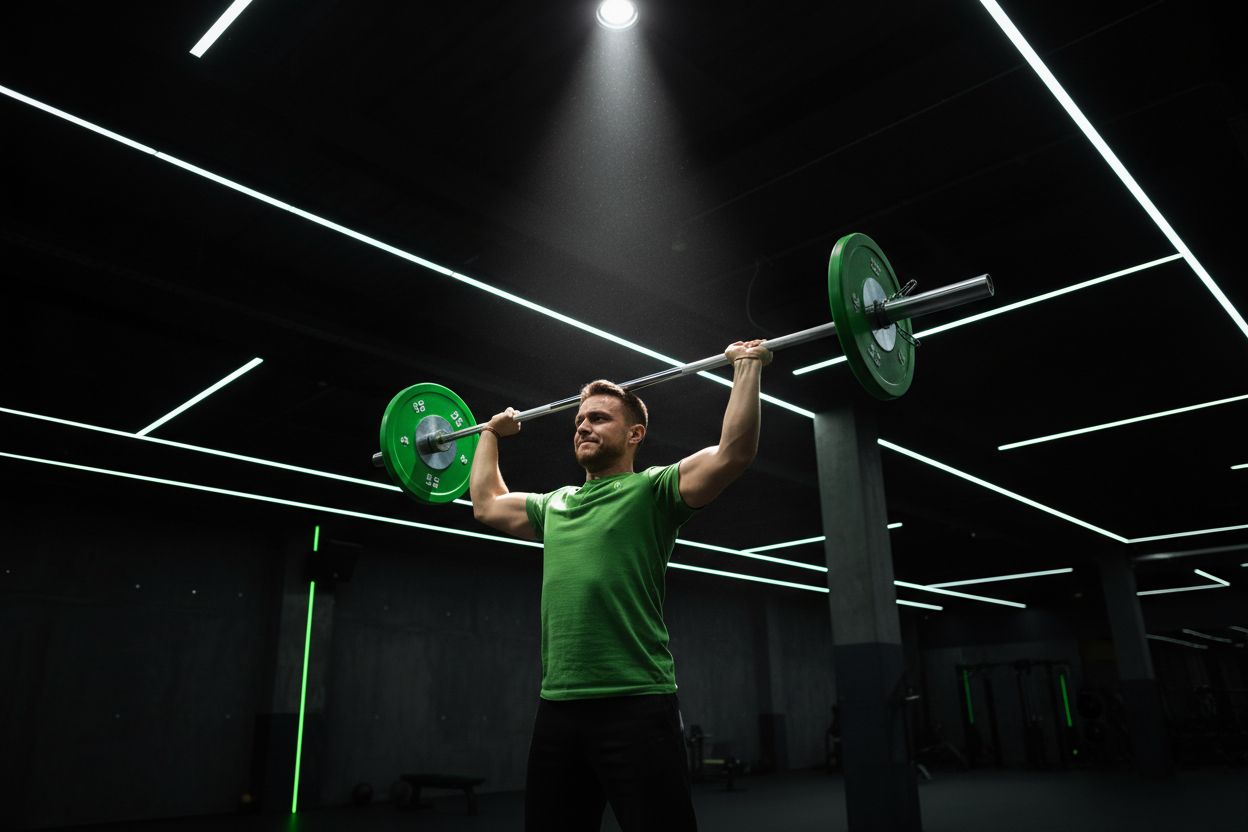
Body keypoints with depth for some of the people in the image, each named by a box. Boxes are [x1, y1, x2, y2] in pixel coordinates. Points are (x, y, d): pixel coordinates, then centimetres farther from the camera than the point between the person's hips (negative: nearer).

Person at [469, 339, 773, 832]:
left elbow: (734, 452, -12)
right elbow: (486, 504, 34)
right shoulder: (555, 504, 19)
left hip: (635, 706, -6)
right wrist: (491, 433, 39)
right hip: (557, 709, 6)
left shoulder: (652, 490, 1)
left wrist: (747, 367, -8)